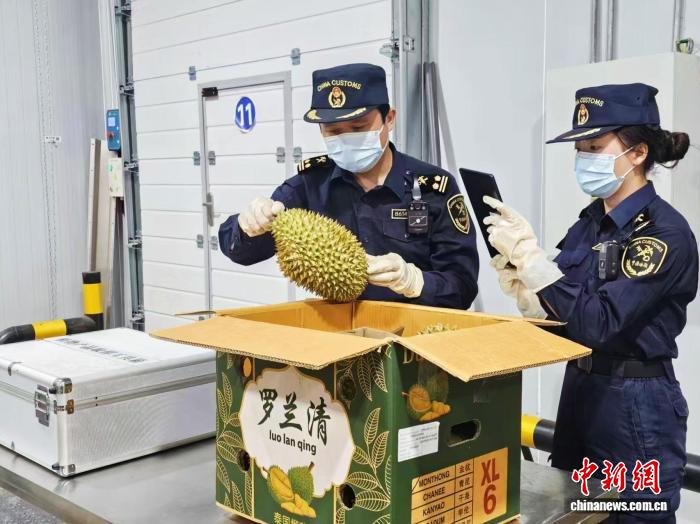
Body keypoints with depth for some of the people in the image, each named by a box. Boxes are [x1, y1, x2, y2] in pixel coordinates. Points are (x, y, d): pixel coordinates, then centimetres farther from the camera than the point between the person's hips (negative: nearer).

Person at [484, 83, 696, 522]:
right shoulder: (591, 222, 5)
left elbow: (598, 324, -26)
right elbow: (555, 312, 6)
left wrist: (529, 253, -27)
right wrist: (514, 264, -11)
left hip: (636, 407, -8)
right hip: (579, 391, 8)